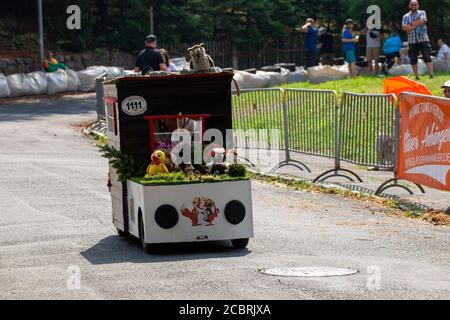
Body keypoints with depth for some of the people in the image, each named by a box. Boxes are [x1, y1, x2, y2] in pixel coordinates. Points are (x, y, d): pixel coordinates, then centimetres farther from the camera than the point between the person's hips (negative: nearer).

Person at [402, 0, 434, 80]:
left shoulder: (422, 13, 6)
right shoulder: (406, 16, 9)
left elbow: (422, 21, -15)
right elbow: (404, 27, -7)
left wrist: (411, 25, -8)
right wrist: (415, 25, -12)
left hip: (423, 39, -2)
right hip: (412, 41, 2)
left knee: (427, 58, -9)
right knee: (413, 60, 2)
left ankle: (431, 76, -13)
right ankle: (417, 77, 11)